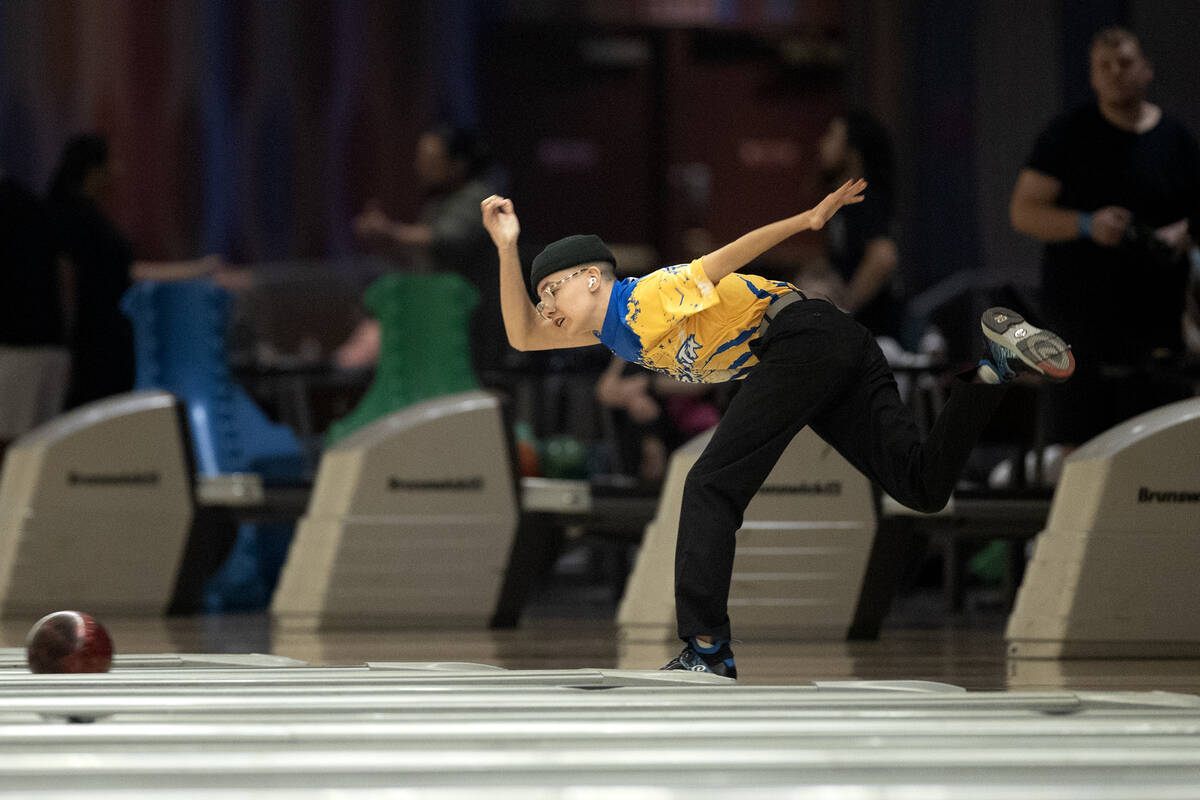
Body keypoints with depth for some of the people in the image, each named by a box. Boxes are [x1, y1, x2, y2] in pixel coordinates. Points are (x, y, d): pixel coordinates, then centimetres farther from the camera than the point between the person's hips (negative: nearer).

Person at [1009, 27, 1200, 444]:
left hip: (1155, 314, 1)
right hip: (1079, 312, -1)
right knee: (1077, 442, -4)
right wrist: (1087, 225, -16)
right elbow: (1024, 211, 1)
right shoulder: (1068, 135, 4)